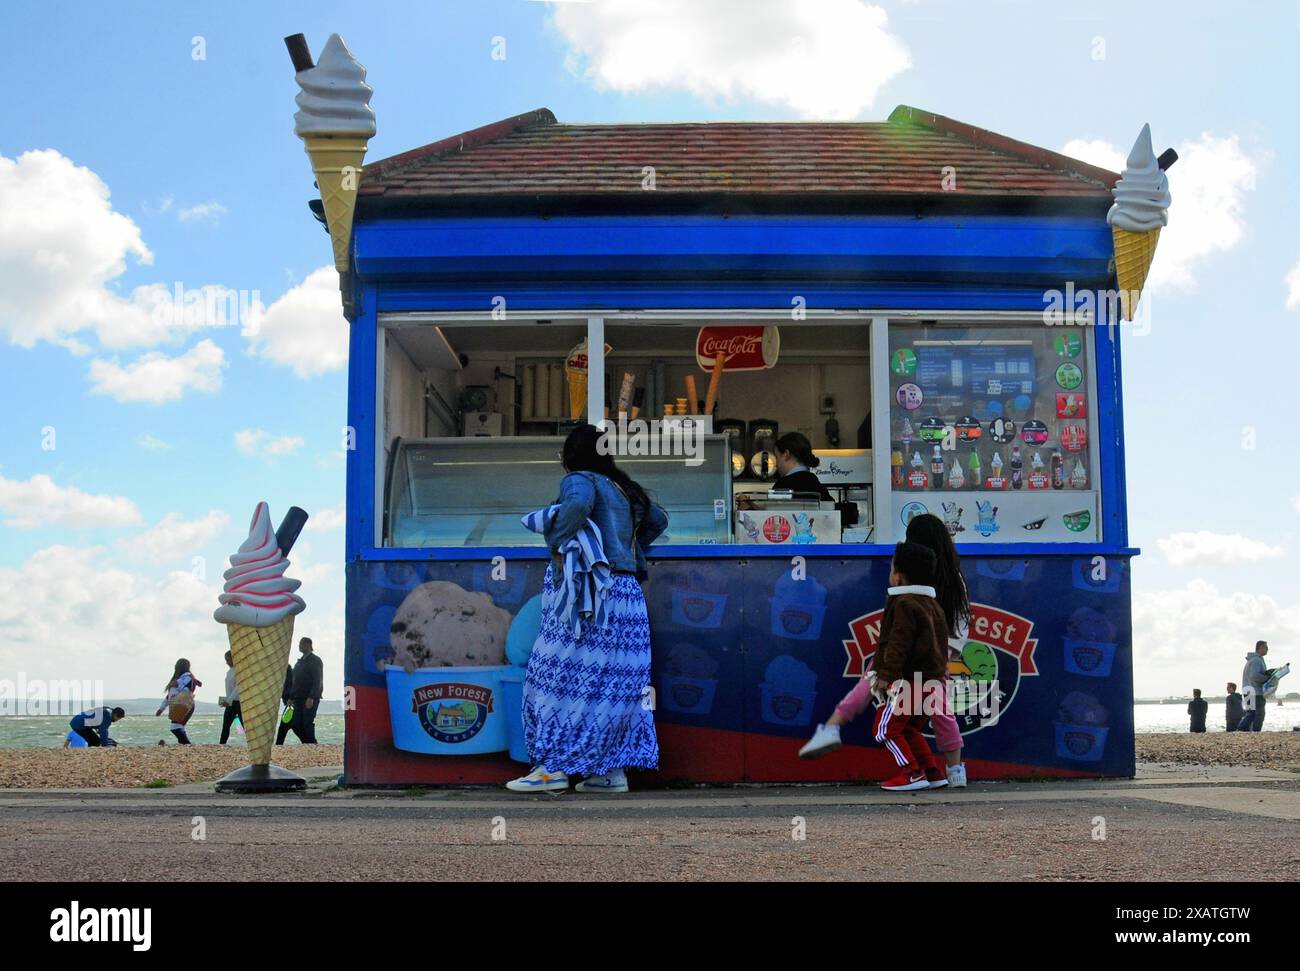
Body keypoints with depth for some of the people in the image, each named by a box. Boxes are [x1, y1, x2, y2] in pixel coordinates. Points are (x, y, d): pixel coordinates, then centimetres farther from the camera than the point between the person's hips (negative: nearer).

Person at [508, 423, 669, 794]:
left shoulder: (580, 480, -4)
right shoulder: (624, 488, 19)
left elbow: (577, 503, -27)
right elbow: (658, 519, 32)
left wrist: (556, 542, -16)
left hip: (589, 592, -8)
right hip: (626, 593, 8)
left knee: (560, 677, -2)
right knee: (615, 681, 8)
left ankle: (553, 767, -2)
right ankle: (613, 770, 10)